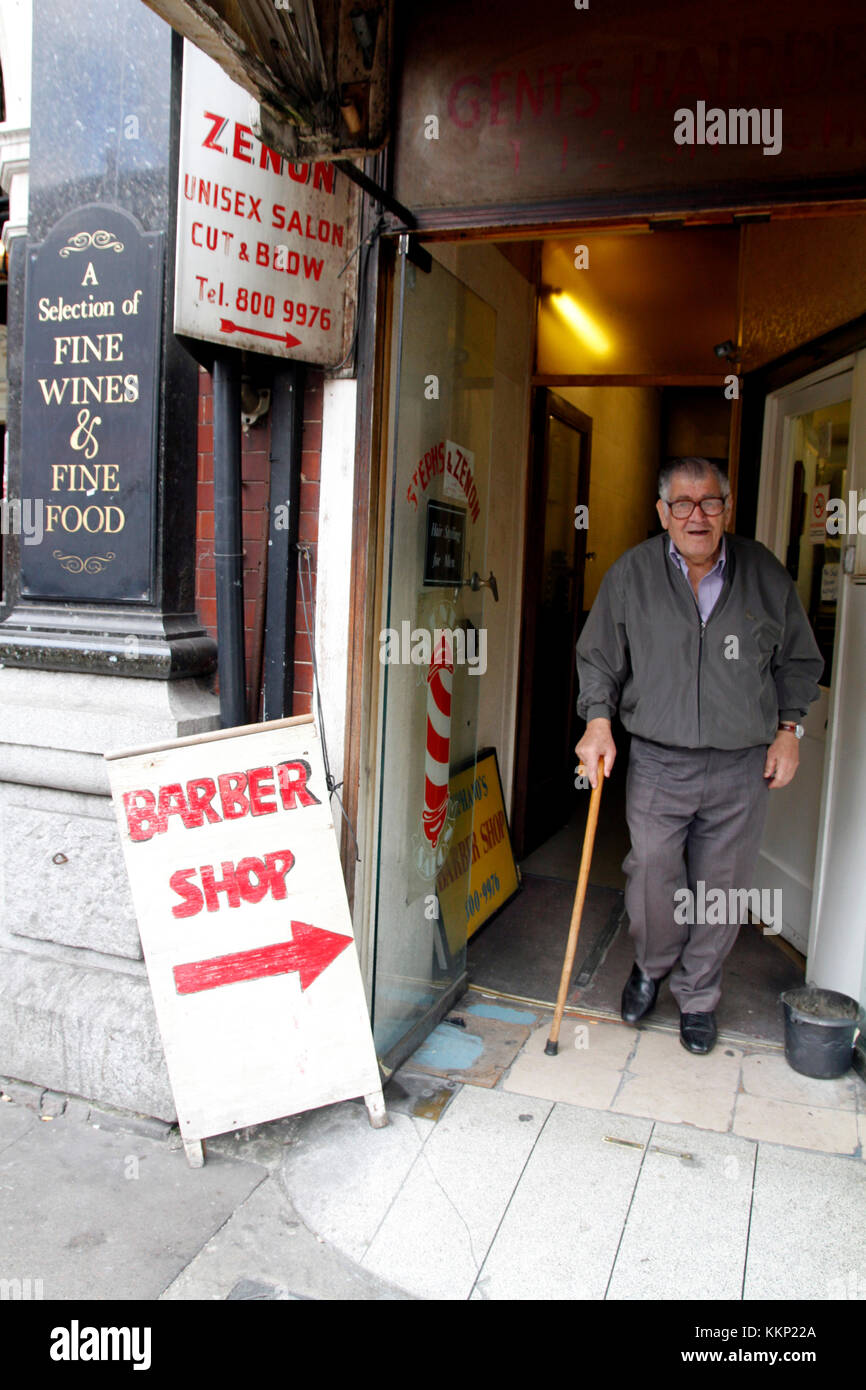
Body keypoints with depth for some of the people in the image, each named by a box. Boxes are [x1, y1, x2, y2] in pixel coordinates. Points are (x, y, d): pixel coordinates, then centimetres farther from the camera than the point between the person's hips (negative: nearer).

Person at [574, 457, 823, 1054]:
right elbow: (599, 658, 8)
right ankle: (650, 967, 34)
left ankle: (698, 995, 31)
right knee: (652, 879, 2)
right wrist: (599, 720, -5)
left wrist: (789, 728, 5)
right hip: (656, 764, 0)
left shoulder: (766, 573, 3)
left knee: (721, 888, 8)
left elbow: (799, 661, 14)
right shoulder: (631, 573, 1)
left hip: (742, 767, 1)